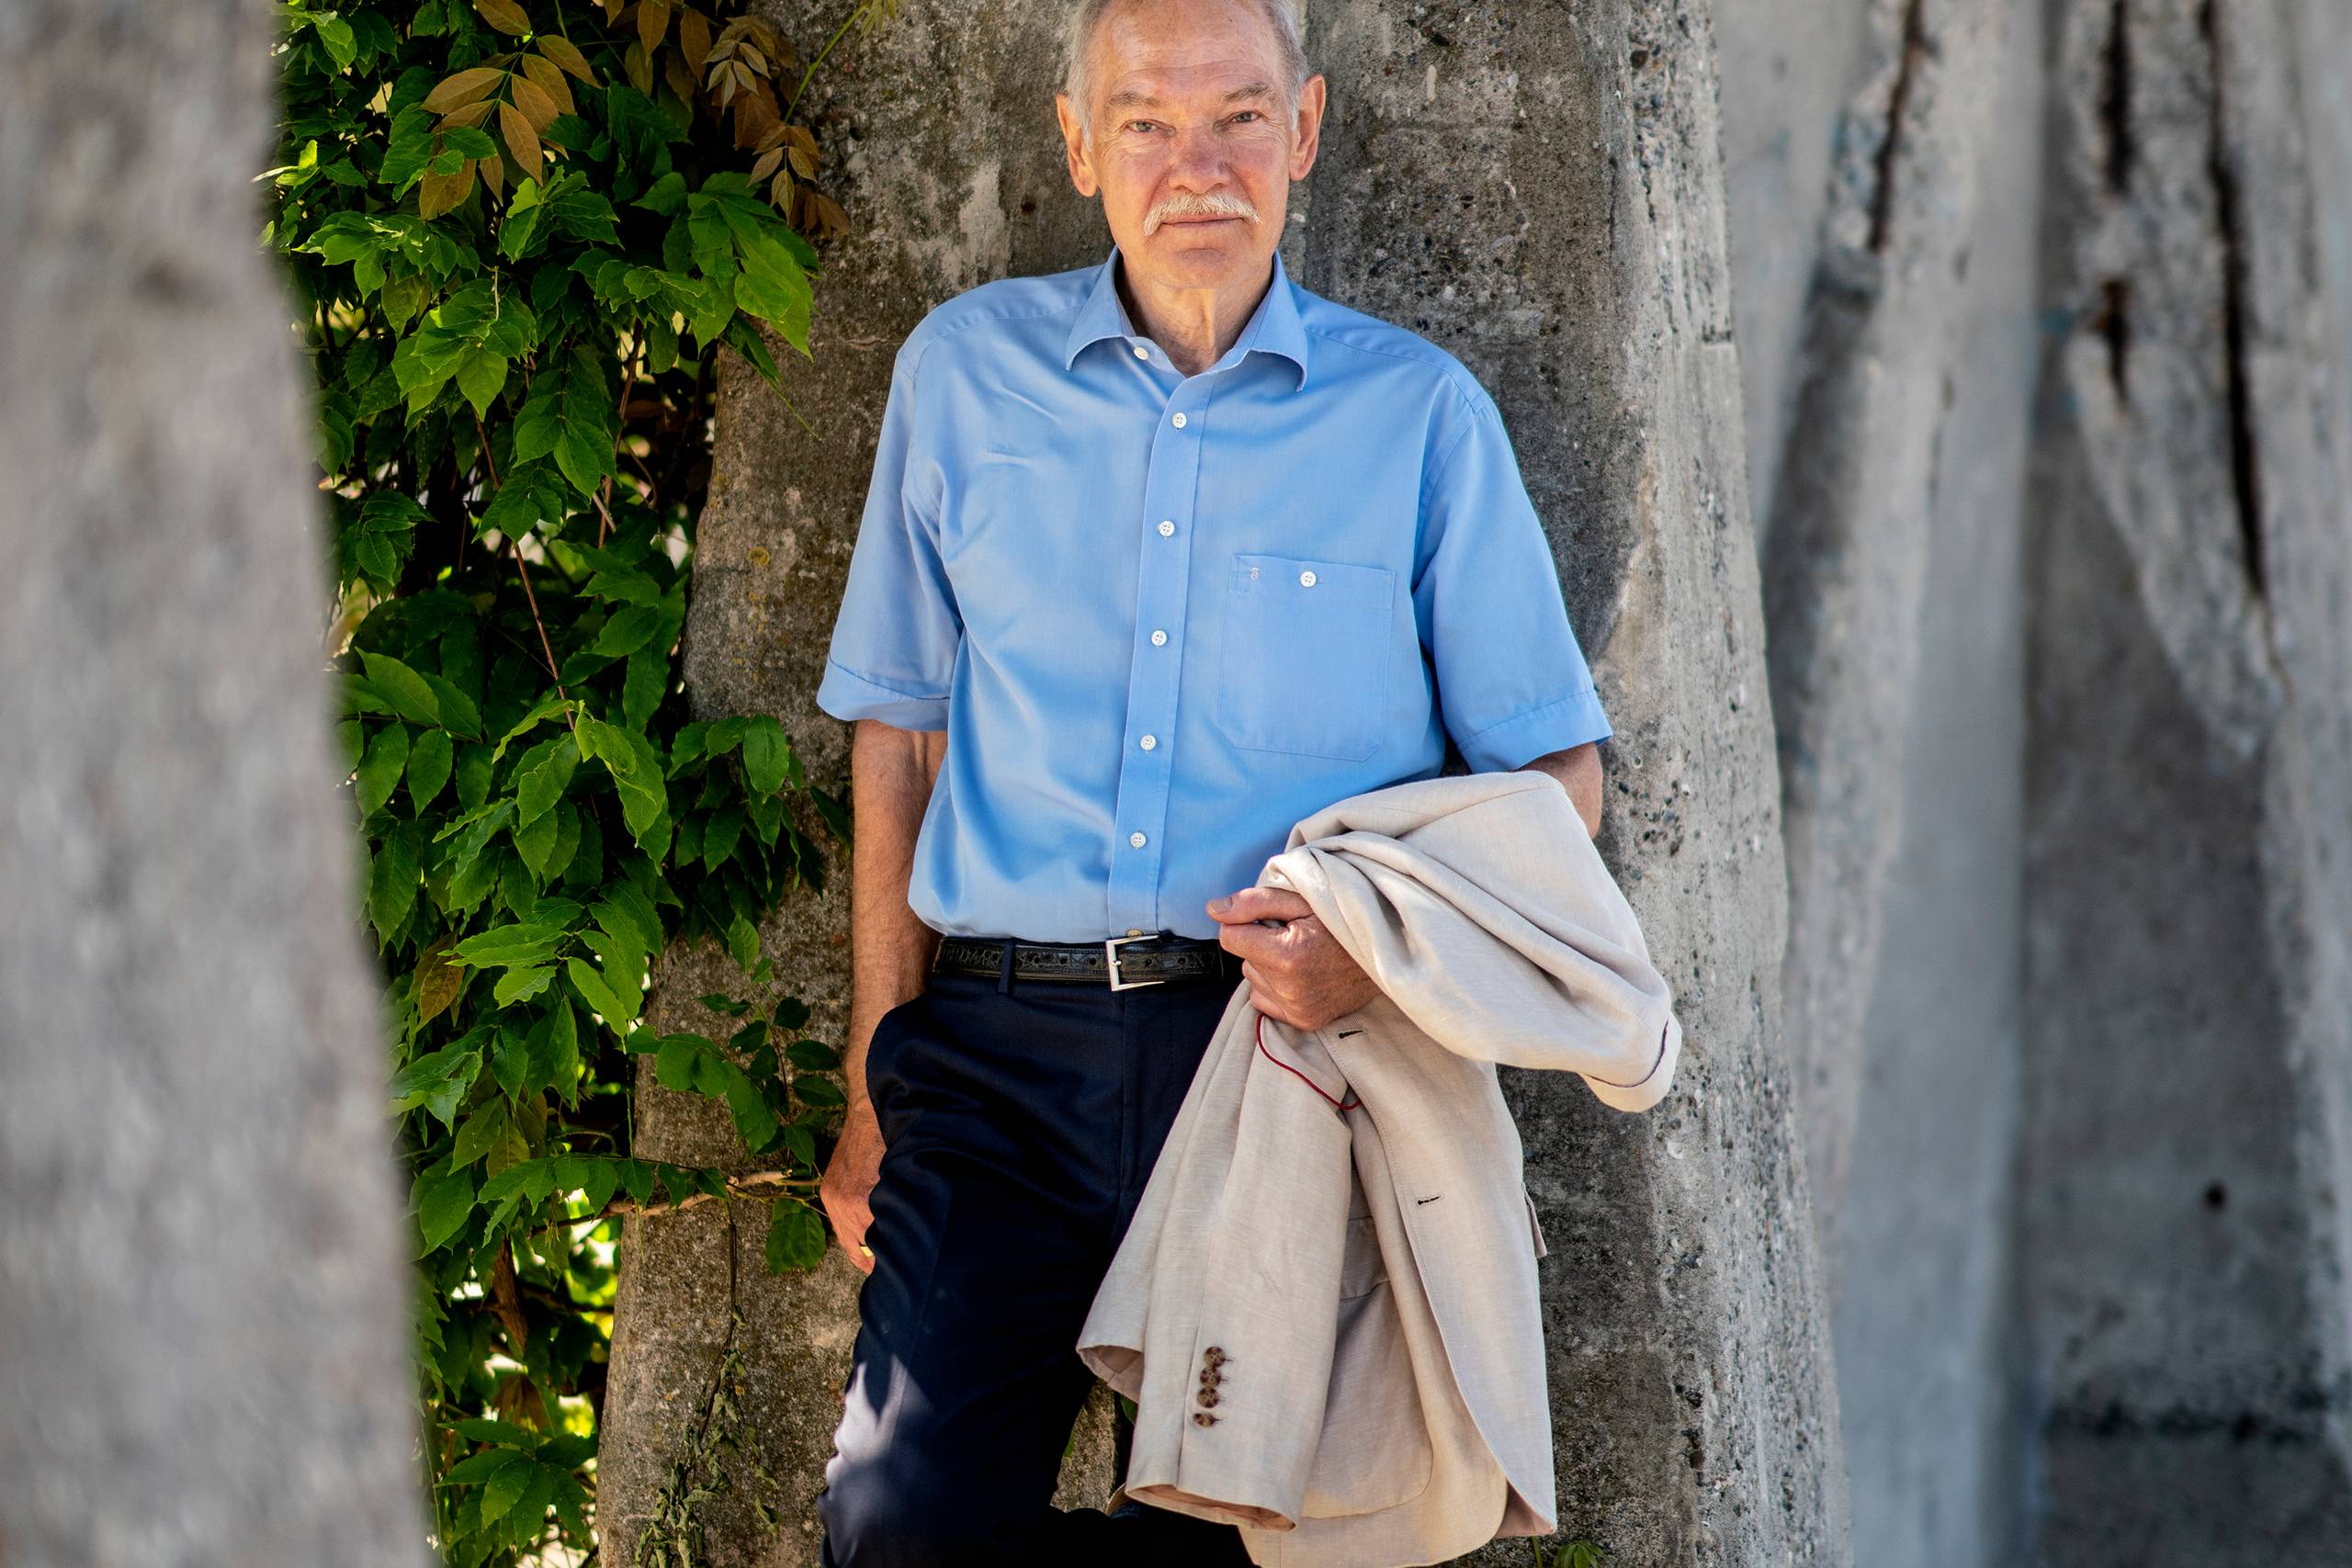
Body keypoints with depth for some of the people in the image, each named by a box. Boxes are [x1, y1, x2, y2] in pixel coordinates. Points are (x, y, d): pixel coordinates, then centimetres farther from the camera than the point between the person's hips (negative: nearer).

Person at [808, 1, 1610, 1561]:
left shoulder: (1421, 415, 8)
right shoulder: (965, 373, 13)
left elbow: (1559, 771, 9)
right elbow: (899, 736, 16)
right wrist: (876, 1094, 11)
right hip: (1005, 1061, 1)